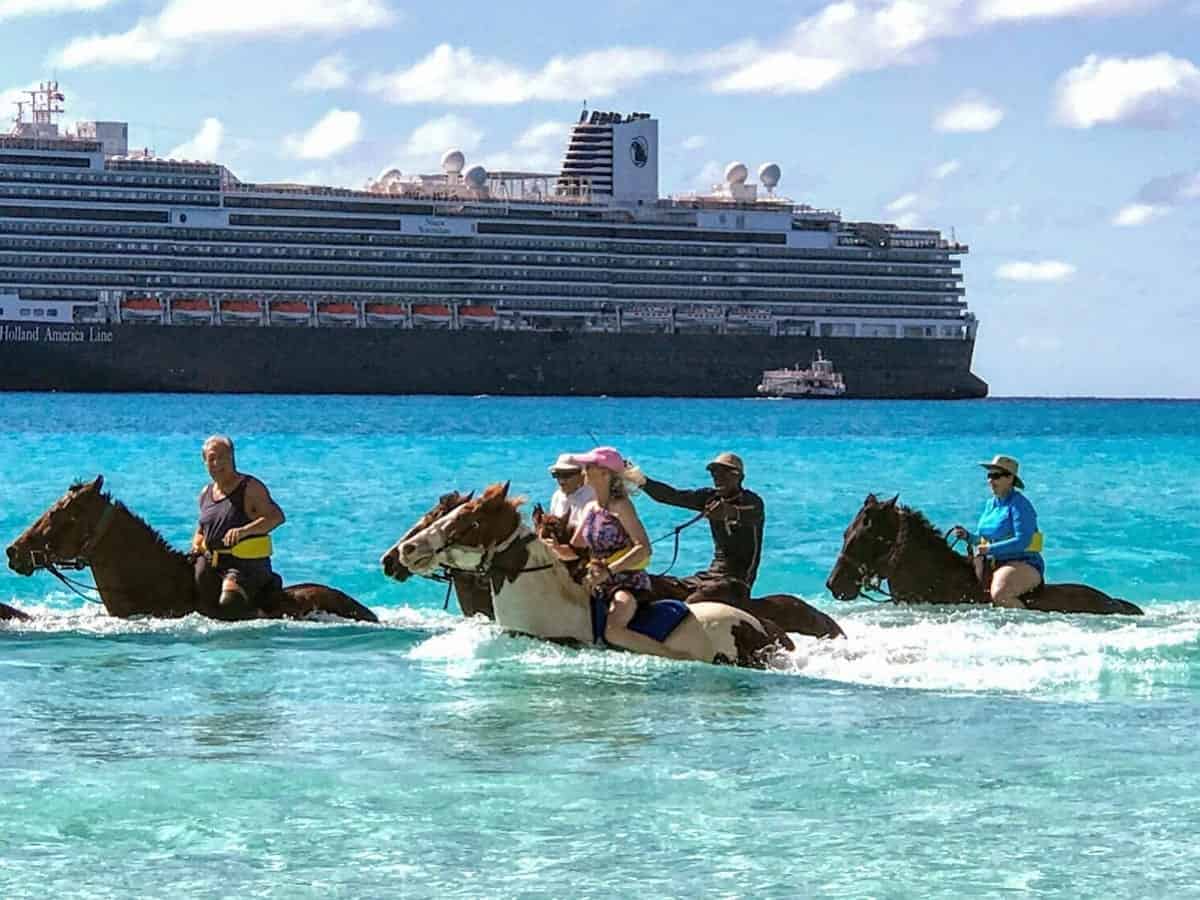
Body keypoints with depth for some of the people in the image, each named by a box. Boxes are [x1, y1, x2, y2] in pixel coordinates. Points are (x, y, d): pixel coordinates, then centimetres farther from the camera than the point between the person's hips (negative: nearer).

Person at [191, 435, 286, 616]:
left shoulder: (250, 488, -7)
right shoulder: (206, 494, 15)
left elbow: (277, 516, -20)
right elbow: (201, 531, 28)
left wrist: (244, 531, -33)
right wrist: (196, 546, 5)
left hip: (247, 563, -8)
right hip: (211, 562, 8)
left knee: (230, 602, -30)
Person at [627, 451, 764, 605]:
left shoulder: (752, 502, -8)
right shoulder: (711, 497, 10)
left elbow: (752, 515, -33)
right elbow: (673, 496, -3)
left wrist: (731, 511, -56)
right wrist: (642, 481, -20)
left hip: (737, 578, -7)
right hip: (713, 573, 7)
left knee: (693, 604, -31)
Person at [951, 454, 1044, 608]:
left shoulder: (1019, 505, -12)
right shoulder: (991, 503, 15)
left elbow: (1022, 541, -22)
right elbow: (984, 538, 24)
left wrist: (990, 549, -23)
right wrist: (968, 536, 3)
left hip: (1023, 564, -9)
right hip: (992, 563, 9)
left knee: (999, 595, -35)